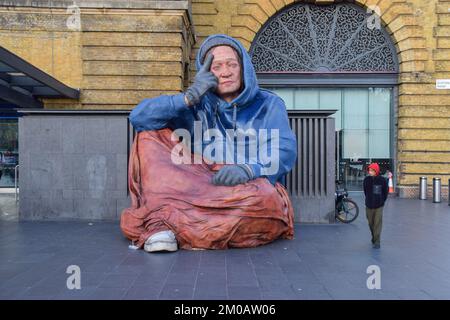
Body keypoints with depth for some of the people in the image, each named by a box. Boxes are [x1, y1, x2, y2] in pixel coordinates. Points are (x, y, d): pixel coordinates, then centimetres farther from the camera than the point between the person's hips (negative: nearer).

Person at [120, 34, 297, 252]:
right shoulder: (196, 106, 13)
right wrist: (188, 98, -12)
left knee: (263, 197, -38)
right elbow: (139, 117, 1)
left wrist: (249, 170, -28)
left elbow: (285, 152, -7)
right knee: (150, 135, -9)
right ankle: (158, 225, -29)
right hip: (197, 188, 2)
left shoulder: (269, 105, 10)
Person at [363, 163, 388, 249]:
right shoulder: (366, 179, -2)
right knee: (371, 223, 13)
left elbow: (385, 192, 3)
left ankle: (377, 242, -1)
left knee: (378, 223, -6)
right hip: (369, 206, 3)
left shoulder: (382, 180, -9)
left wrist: (382, 201, 6)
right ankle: (374, 238, 34)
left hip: (379, 206, -3)